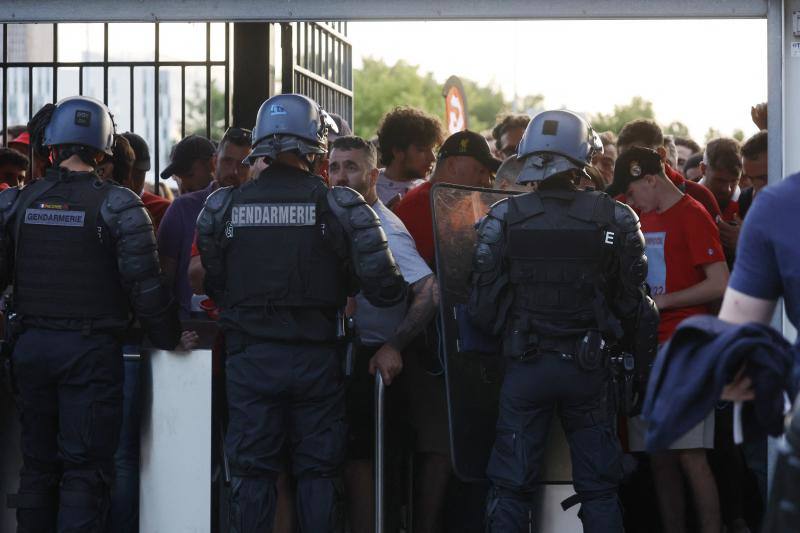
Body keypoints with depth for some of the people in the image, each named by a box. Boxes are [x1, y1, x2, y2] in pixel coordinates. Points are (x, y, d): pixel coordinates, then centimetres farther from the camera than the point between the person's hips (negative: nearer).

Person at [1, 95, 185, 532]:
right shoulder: (117, 205, -9)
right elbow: (144, 284, -12)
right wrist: (168, 339, 0)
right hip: (91, 349, -4)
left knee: (38, 463, 15)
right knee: (86, 469, -1)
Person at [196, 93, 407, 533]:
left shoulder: (222, 206, -2)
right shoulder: (340, 205, -8)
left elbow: (211, 286, 6)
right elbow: (383, 285, -11)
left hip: (250, 360, 1)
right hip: (316, 360, -1)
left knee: (252, 472, 8)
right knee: (318, 472, 9)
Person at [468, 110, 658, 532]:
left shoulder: (503, 219, -6)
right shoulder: (615, 219, -6)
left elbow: (482, 305, -4)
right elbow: (633, 303, -1)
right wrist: (643, 365, 12)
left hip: (525, 367, 0)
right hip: (588, 368, 0)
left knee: (512, 486, 7)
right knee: (599, 488, 11)